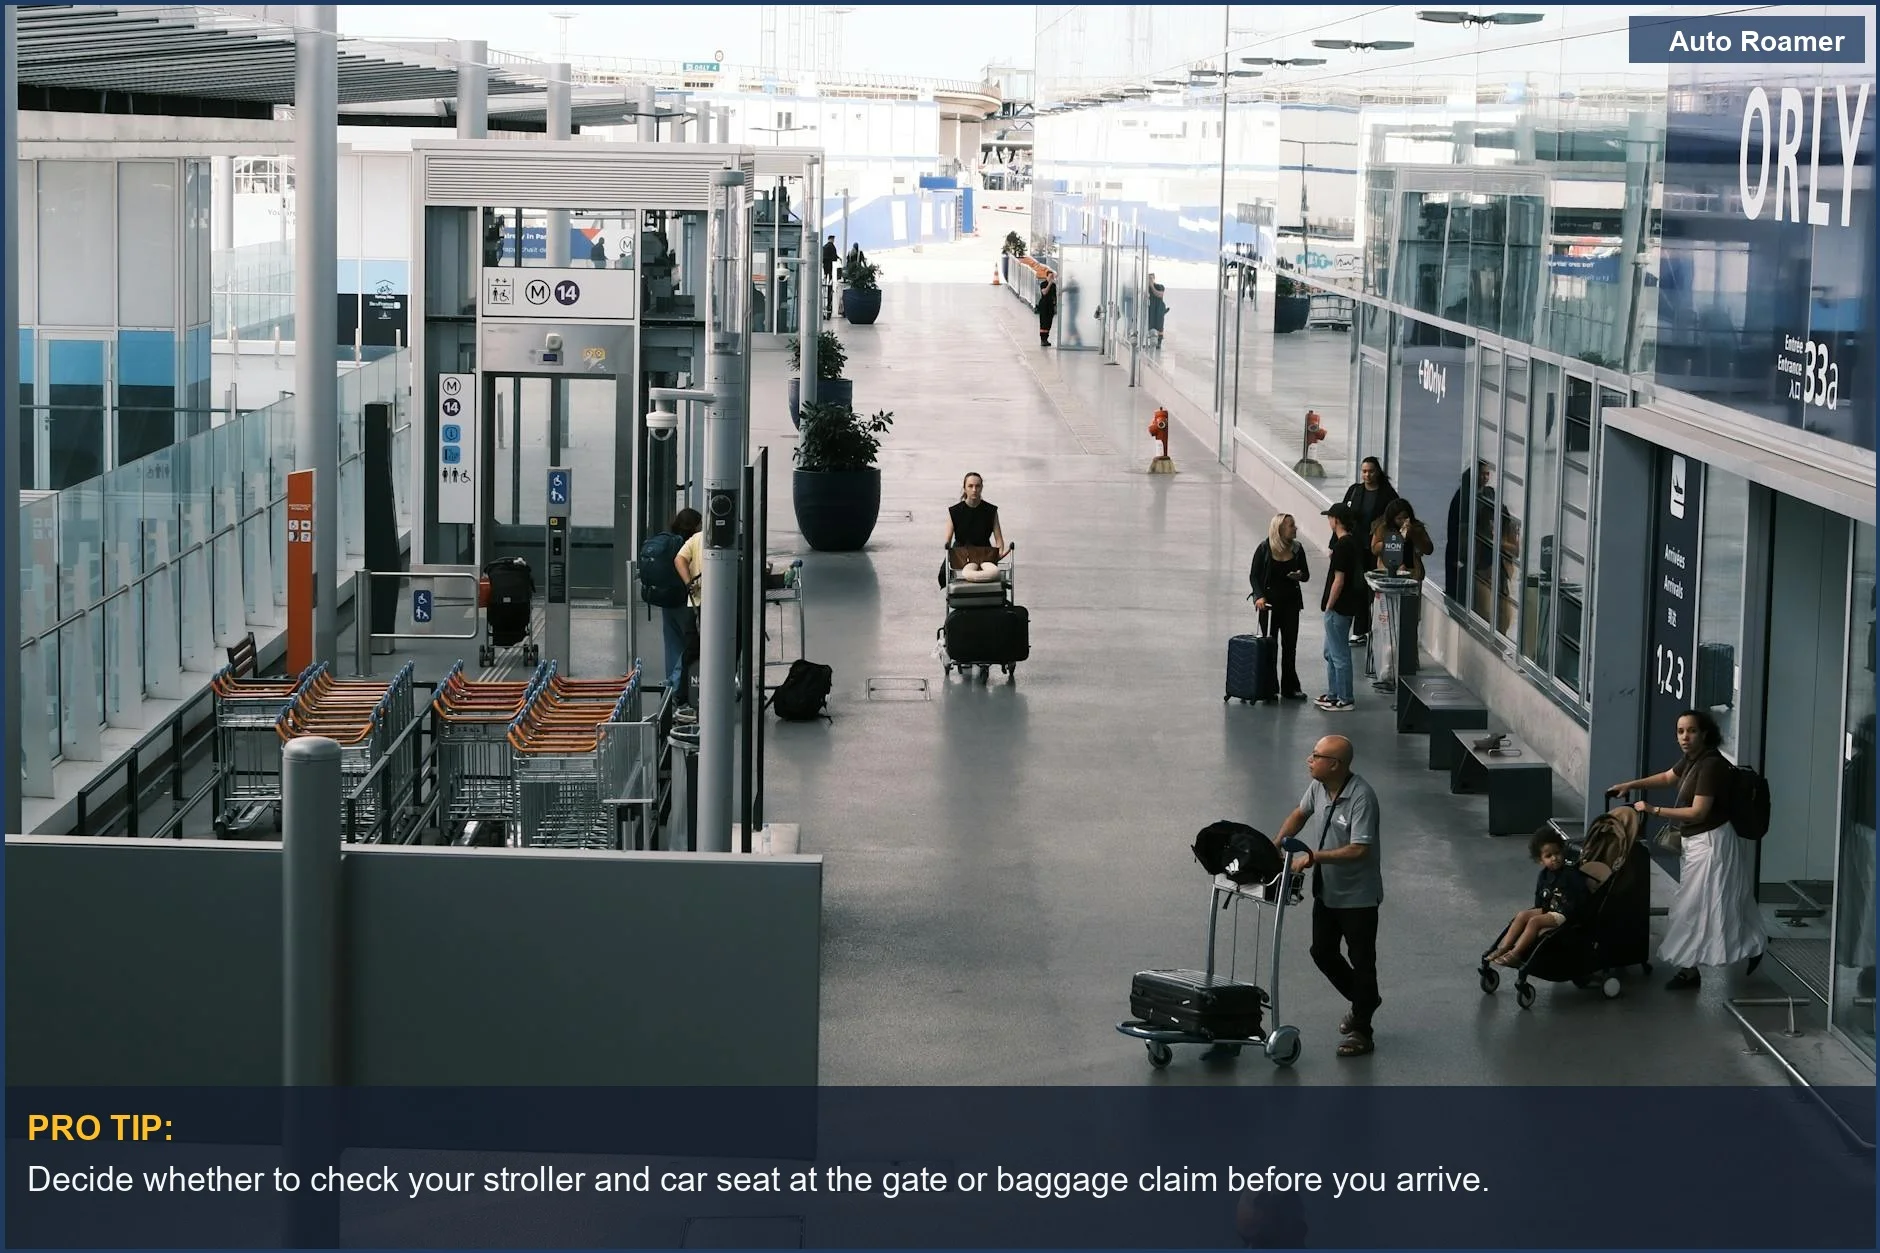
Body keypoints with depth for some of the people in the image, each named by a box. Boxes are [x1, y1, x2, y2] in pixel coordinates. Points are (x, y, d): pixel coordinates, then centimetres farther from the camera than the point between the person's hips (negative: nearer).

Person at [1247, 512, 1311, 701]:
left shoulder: (1297, 549, 1)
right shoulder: (1265, 549, -9)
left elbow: (1306, 575, 9)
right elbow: (1254, 575, -5)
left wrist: (1299, 575, -14)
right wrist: (1259, 596, -18)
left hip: (1291, 602, 3)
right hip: (1269, 602, -3)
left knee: (1290, 645, 5)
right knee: (1269, 645, 2)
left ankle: (1290, 687, 13)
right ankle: (1268, 688, 10)